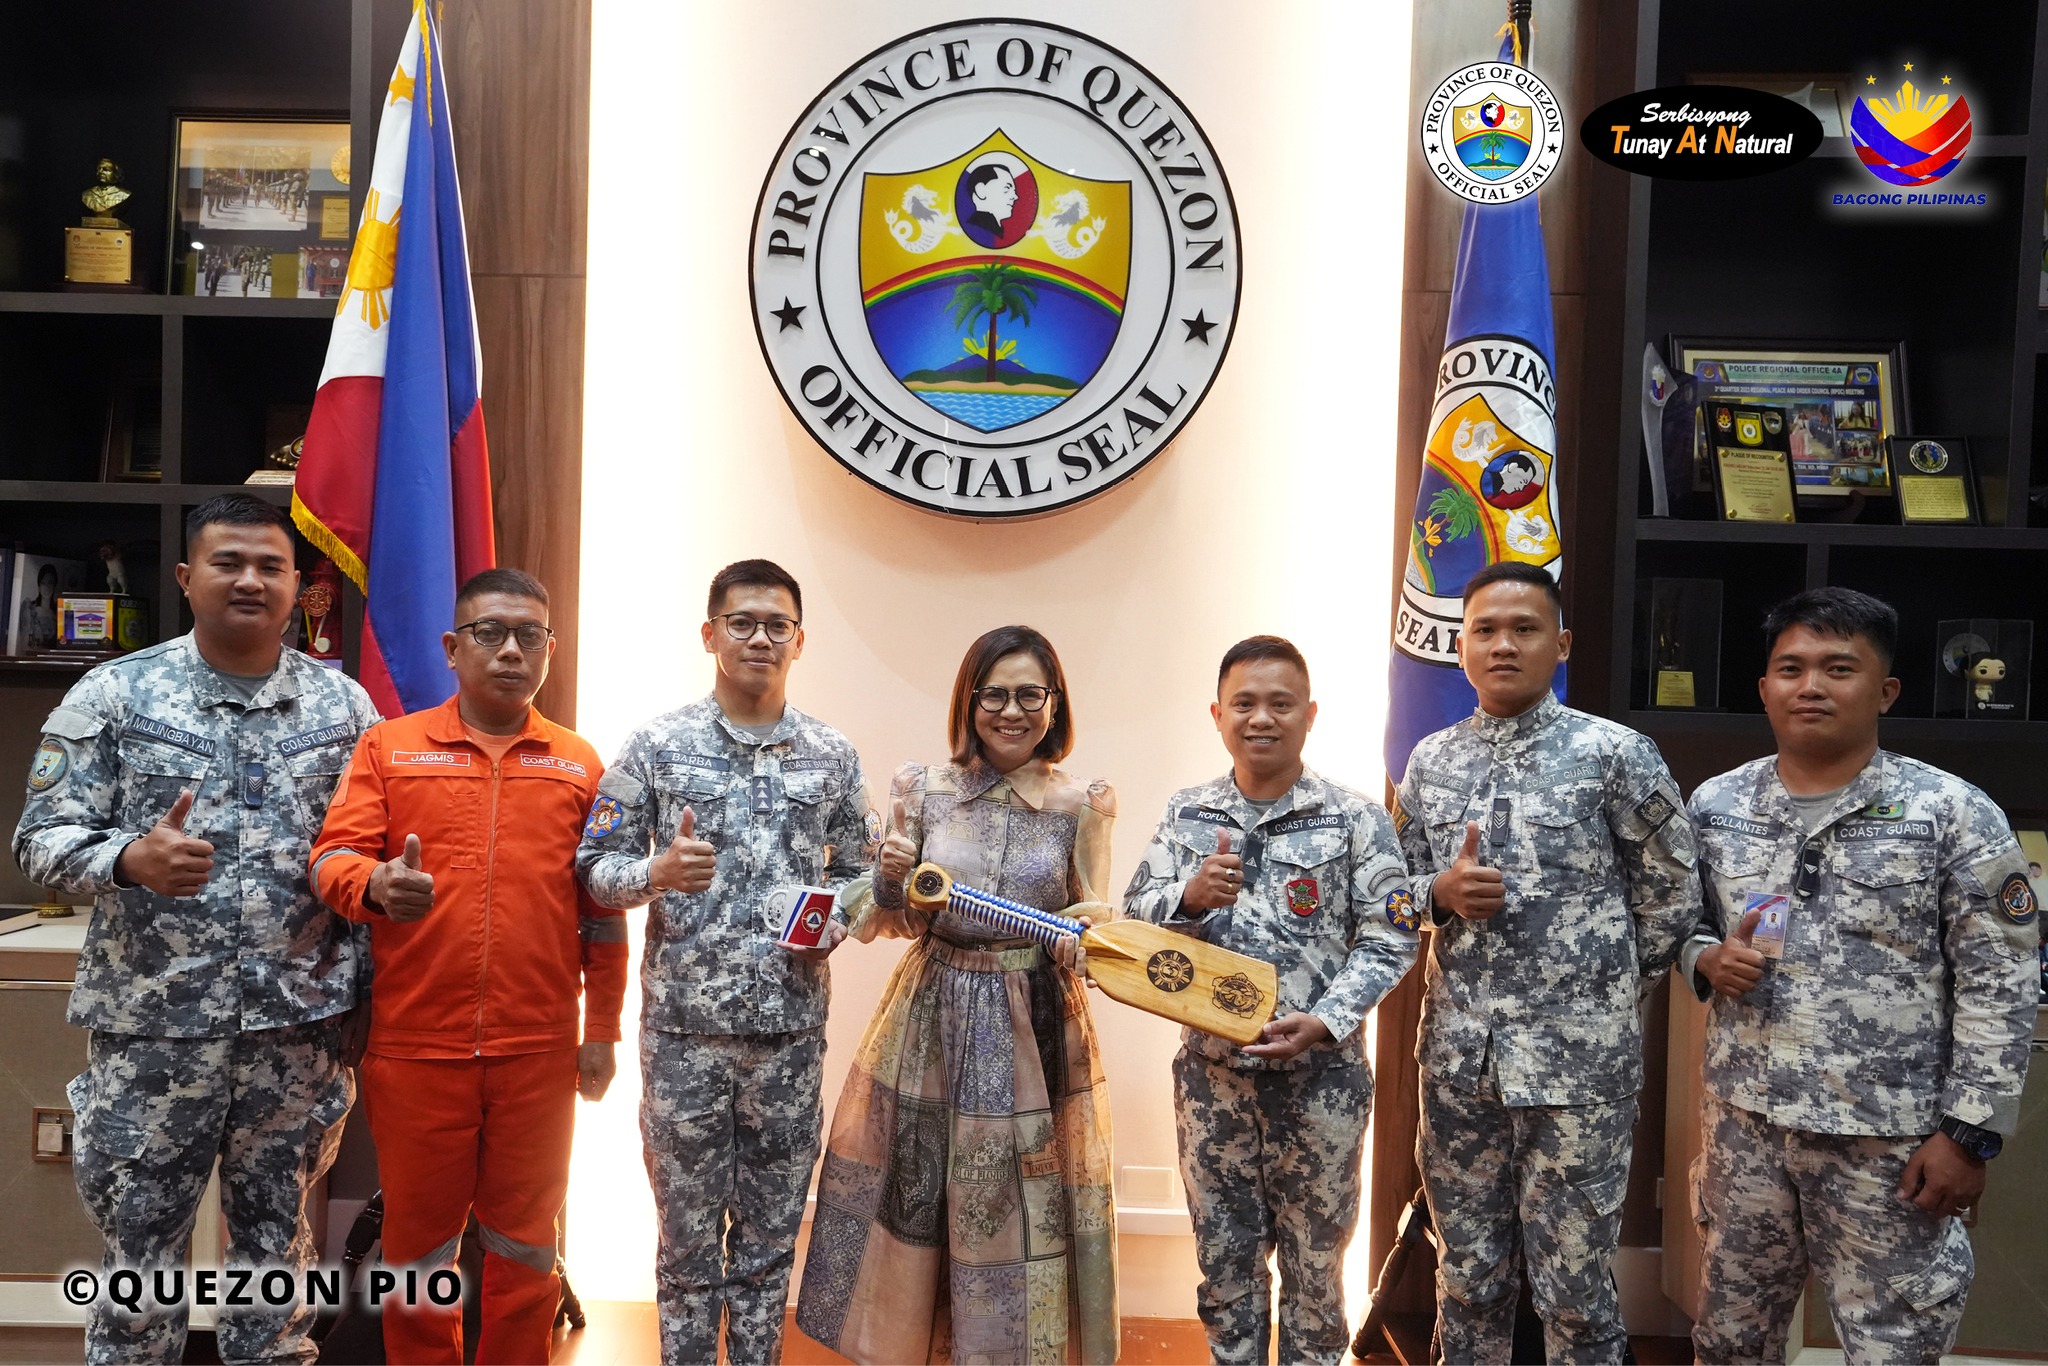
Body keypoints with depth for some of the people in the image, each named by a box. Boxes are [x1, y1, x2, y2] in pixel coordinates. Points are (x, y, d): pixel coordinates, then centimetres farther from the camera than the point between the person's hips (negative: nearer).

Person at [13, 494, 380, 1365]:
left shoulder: (345, 704, 4)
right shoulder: (113, 694, -1)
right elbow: (43, 837, -4)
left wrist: (357, 993, -1)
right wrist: (133, 860, -24)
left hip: (299, 1027, 2)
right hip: (152, 1027, -1)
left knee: (278, 1244, 14)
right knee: (139, 1255, 10)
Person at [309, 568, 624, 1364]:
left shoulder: (579, 763, 7)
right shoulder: (389, 746, 5)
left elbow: (604, 912, 8)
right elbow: (332, 855, -4)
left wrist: (602, 1032, 7)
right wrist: (375, 885, -27)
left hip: (539, 1051, 1)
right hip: (414, 1046, 0)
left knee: (524, 1243, 12)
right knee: (417, 1242, 11)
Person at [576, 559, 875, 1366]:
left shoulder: (833, 756, 4)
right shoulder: (657, 745, -2)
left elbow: (861, 872, 11)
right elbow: (594, 865, -1)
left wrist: (834, 922, -9)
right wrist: (658, 871, -20)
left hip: (791, 1027, 2)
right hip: (684, 1024, -2)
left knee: (772, 1227, 13)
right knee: (688, 1224, 10)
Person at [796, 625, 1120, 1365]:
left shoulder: (1082, 804, -2)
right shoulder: (923, 788, 0)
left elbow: (1093, 924, 3)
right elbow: (894, 922, 5)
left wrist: (1086, 931, -19)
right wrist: (891, 880, -16)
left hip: (1036, 1029, -1)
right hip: (933, 1022, 1)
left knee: (1023, 1215, 7)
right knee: (910, 1202, 8)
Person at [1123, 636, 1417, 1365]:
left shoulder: (1357, 818, -7)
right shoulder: (1186, 814, 2)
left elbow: (1389, 939, -8)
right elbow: (1136, 915, 0)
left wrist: (1325, 1021, -20)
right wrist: (1190, 896, -21)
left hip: (1321, 1074, -2)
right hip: (1211, 1068, 3)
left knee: (1314, 1257, 13)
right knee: (1224, 1251, 16)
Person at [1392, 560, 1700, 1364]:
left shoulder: (1615, 754, -7)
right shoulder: (1429, 762, 6)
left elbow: (1672, 895, 1)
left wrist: (1605, 999, 4)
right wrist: (1443, 892, -9)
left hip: (1577, 1061, -4)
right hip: (1458, 1056, 4)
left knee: (1574, 1289, 6)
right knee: (1467, 1275, 16)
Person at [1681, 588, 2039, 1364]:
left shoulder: (1953, 814, -7)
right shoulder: (1714, 805, 3)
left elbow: (1999, 987, -7)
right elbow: (1680, 926, 14)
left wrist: (1969, 1132, -10)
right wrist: (1708, 960, -9)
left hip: (1888, 1139, -3)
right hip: (1743, 1123, 3)